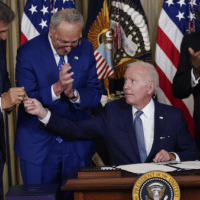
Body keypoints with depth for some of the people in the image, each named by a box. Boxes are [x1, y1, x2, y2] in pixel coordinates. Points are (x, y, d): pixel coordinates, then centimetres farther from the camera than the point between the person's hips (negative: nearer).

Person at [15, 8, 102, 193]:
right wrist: (56, 88, -31)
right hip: (38, 145, -3)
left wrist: (74, 94, -21)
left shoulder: (86, 49, 0)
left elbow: (96, 94, 0)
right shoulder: (28, 52, -12)